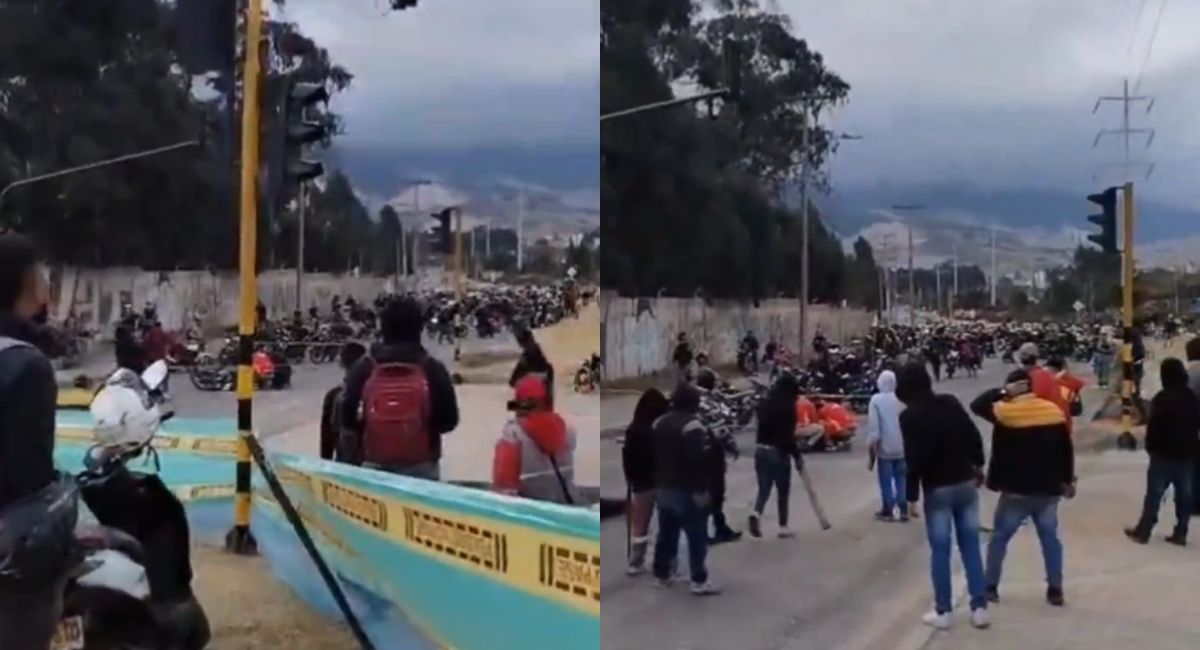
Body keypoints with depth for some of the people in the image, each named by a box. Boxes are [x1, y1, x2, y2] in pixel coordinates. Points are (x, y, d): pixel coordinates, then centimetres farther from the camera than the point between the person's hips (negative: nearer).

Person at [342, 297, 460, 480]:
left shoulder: (364, 368, -4)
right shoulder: (432, 368, -9)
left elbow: (347, 417, -2)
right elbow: (448, 420, -7)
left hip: (375, 465, 2)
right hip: (421, 466, -2)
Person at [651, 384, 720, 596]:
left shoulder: (659, 423, 11)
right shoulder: (692, 425, -17)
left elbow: (653, 457, 18)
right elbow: (699, 461, -23)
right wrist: (701, 490, -20)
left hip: (663, 488, 9)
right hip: (687, 490, -8)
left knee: (666, 533, 17)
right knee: (697, 537, -2)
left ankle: (662, 574, 25)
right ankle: (699, 581, -2)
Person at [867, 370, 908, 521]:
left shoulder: (876, 400, -10)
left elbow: (873, 425, -12)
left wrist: (871, 446, -3)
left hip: (885, 447, -3)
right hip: (902, 446, 3)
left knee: (886, 481, 6)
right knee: (901, 478, 11)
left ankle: (888, 511, 11)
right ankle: (903, 510, 12)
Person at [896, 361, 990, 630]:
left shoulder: (909, 416, -13)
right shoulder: (951, 403, 2)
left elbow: (914, 459, -15)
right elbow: (975, 436, 7)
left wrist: (912, 494, -7)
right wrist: (978, 465, 23)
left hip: (937, 489, -4)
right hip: (966, 483, 5)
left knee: (940, 550, 3)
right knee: (971, 545, 9)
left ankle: (942, 612, 8)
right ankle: (979, 608, 11)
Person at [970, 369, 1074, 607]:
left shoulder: (1005, 412, -14)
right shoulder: (1054, 411, 1)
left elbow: (977, 405, -1)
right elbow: (1067, 451, 6)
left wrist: (1003, 392, -4)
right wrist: (1068, 480, 16)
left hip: (1016, 491, -3)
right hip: (1049, 490, 4)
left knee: (1000, 537, 10)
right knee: (1050, 537, 15)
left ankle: (990, 587, 15)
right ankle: (1055, 590, 15)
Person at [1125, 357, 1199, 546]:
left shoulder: (1162, 398, -16)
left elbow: (1153, 425, -15)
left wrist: (1150, 447, -3)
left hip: (1163, 454, -5)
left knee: (1154, 494, 1)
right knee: (1184, 495, 9)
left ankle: (1142, 532, 5)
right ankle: (1180, 533, 11)